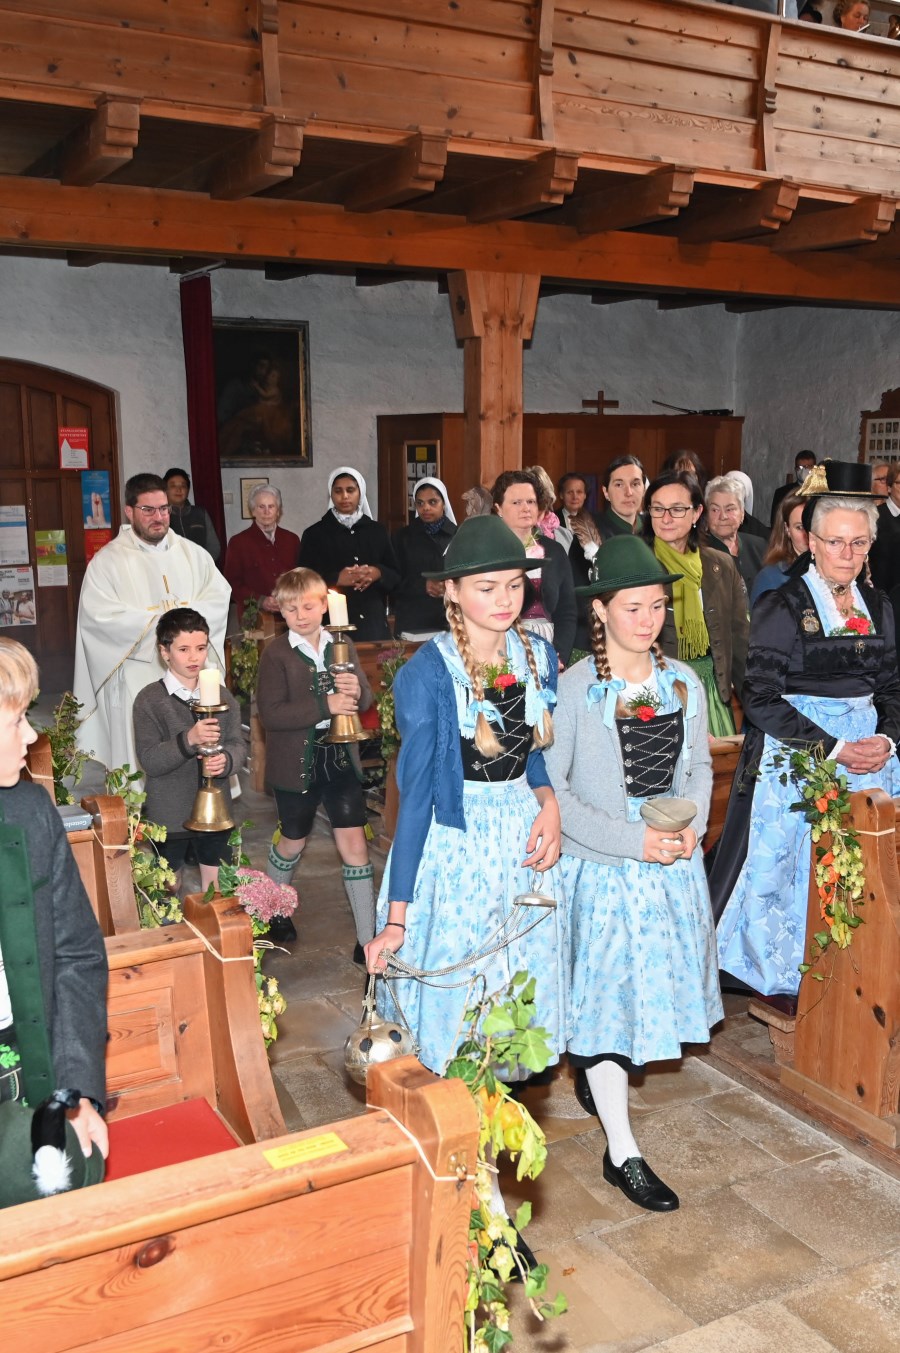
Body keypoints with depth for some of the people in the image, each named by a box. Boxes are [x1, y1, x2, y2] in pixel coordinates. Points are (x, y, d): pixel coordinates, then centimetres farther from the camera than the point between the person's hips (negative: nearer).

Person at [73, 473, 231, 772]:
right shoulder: (108, 560, 0)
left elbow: (219, 595, 3)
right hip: (139, 678, -3)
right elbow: (99, 615, -12)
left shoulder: (192, 553, 12)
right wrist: (159, 620, -12)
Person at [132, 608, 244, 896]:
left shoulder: (222, 695, 4)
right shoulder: (149, 700, -9)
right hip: (168, 814, -3)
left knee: (215, 887, 11)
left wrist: (226, 760, -23)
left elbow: (238, 745, 0)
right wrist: (189, 740, -30)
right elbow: (149, 760, -15)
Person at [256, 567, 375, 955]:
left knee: (354, 844, 1)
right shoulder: (276, 654, -11)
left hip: (340, 758, 3)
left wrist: (356, 690, -18)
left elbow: (365, 700, 6)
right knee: (292, 842, 16)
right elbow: (270, 713, -20)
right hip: (296, 763, -3)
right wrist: (325, 706, -28)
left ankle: (367, 938, 10)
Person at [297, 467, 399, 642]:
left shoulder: (377, 531, 13)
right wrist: (337, 579, -16)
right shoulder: (315, 534, 4)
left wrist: (378, 573, -9)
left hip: (374, 622, 3)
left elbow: (396, 576, 12)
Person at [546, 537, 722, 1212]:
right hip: (603, 865, -5)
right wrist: (632, 840, -18)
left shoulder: (684, 681, 2)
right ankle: (623, 1155, 13)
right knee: (609, 987, 2)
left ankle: (593, 1064, 46)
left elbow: (700, 765, 13)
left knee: (654, 976, 17)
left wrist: (691, 824, -7)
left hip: (674, 860, 5)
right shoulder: (573, 688, -14)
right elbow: (551, 787, -15)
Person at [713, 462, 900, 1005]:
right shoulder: (781, 608, -7)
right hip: (794, 754, -4)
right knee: (791, 864, 1)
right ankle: (785, 979, 18)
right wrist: (834, 749, -15)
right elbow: (761, 699, -12)